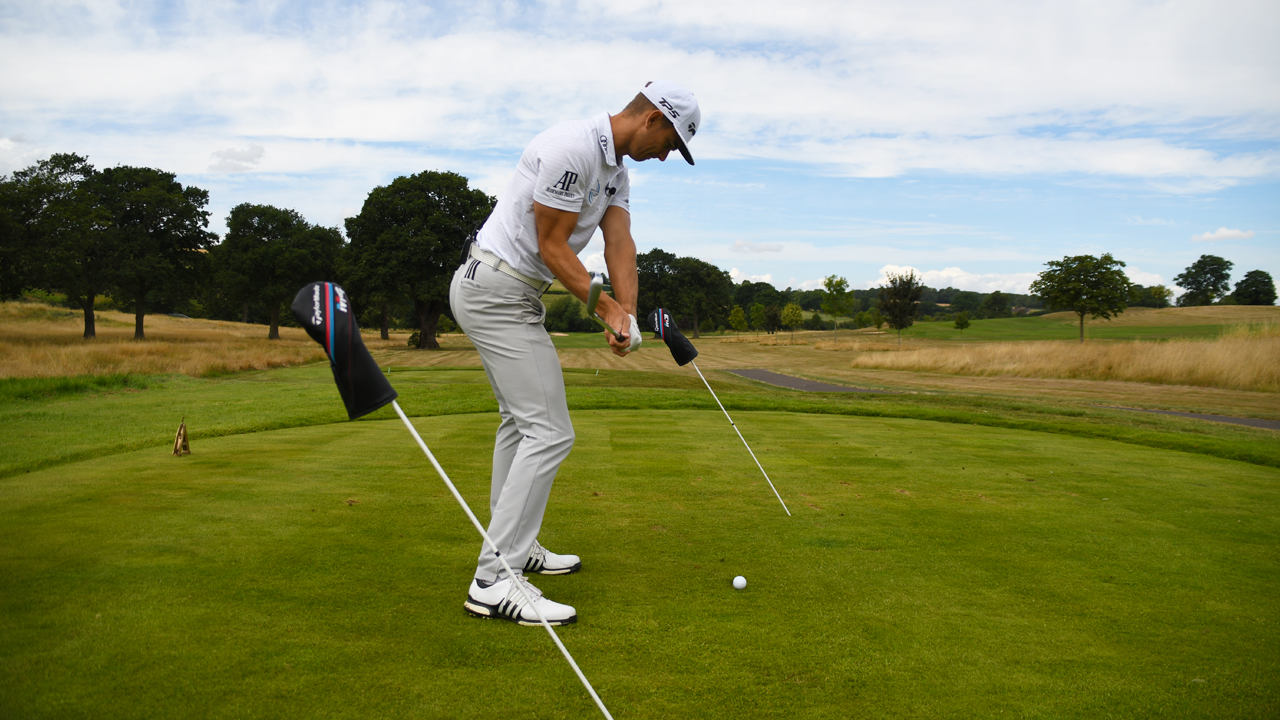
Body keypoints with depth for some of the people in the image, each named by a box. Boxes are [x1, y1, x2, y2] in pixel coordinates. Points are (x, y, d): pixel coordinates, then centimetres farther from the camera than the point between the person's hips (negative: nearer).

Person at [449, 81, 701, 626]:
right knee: (549, 432, -14)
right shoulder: (573, 148, -20)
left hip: (514, 294, 11)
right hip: (496, 290, -11)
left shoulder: (615, 169, 12)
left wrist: (626, 314, -14)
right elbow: (550, 246, -19)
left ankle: (513, 547, 31)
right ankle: (495, 580, -10)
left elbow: (619, 241, 0)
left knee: (520, 420, 18)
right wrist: (606, 308, -17)